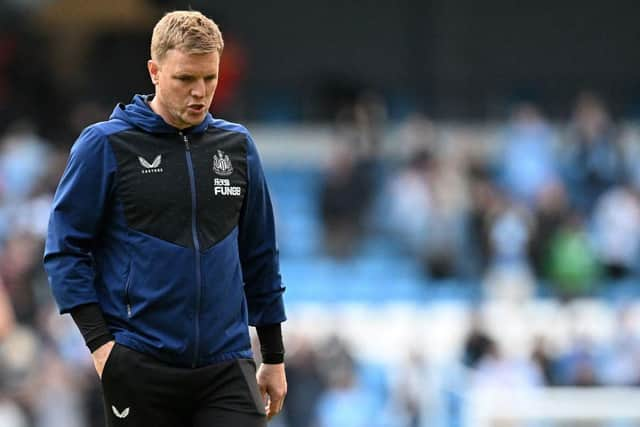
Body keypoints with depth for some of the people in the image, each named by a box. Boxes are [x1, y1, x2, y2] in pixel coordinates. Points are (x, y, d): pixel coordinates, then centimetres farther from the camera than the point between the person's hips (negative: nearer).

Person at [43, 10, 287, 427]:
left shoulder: (237, 146, 10)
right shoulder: (106, 145, -2)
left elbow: (260, 256, 16)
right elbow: (66, 248, -2)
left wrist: (274, 356, 16)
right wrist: (99, 341, -11)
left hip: (227, 364, 3)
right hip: (141, 368, -3)